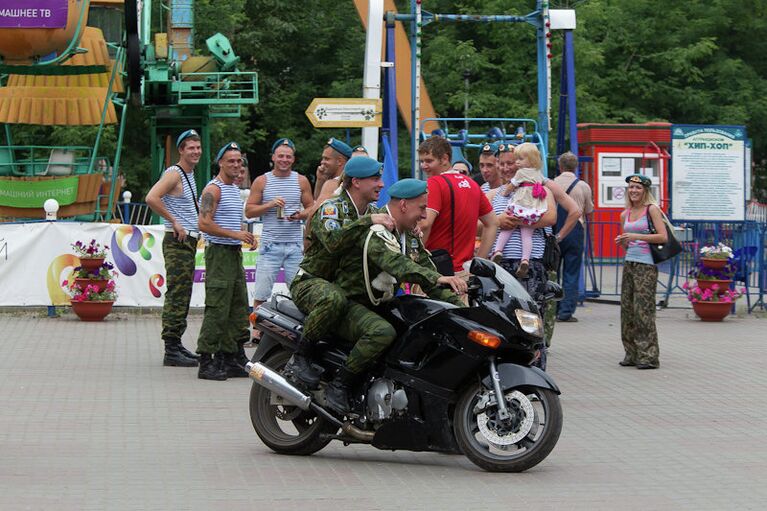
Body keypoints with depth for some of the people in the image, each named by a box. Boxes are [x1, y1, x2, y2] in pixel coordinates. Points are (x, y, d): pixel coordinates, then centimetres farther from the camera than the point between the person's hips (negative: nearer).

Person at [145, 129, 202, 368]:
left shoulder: (190, 174, 17)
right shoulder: (174, 173, -12)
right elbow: (152, 198, -27)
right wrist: (174, 222, -21)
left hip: (189, 241, 10)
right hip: (177, 241, -10)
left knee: (183, 296, 13)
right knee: (176, 296, -10)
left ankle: (177, 344, 20)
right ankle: (171, 350, -11)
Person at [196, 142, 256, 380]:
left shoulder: (235, 189, 19)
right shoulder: (213, 189, -9)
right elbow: (204, 224, -18)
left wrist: (247, 236, 13)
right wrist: (234, 234, -20)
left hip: (235, 253, 9)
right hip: (219, 252, -9)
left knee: (238, 310, 9)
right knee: (217, 310, -11)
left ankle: (228, 359, 15)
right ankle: (206, 363, -9)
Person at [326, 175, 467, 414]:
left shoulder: (411, 239, 14)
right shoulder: (374, 231, -17)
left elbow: (427, 273, 13)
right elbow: (395, 264, -34)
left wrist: (459, 306, -3)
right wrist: (439, 278, -44)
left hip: (380, 305, 10)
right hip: (350, 304, -10)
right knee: (382, 331, -37)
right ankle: (339, 384, -25)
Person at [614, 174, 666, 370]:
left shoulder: (652, 209, -4)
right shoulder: (625, 214, 14)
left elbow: (663, 237, -13)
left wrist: (637, 236, -17)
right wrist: (622, 241, 0)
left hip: (646, 265, -7)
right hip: (629, 263, 7)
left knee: (643, 310, -10)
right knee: (627, 308, 4)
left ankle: (648, 356, -7)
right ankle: (632, 354, 11)